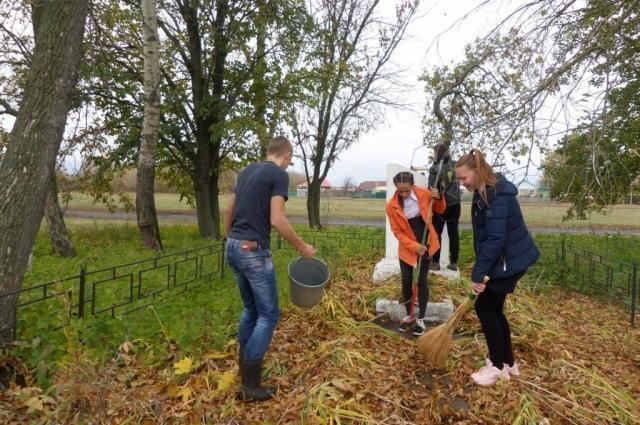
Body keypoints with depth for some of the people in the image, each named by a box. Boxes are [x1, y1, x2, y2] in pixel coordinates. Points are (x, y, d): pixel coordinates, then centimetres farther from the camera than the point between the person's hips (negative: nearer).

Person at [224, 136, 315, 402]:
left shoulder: (246, 171, 15)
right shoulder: (279, 175, -9)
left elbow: (229, 211, 18)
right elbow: (276, 221, -17)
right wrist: (302, 247, -6)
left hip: (233, 248, 9)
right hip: (253, 251, -8)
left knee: (251, 309, 20)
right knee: (268, 315, 1)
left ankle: (244, 367, 29)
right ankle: (250, 385, 4)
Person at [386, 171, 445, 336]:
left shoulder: (423, 194, -11)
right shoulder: (392, 205, -14)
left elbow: (440, 210, 5)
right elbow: (397, 231, -10)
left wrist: (438, 198, -17)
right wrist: (414, 246, -20)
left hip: (425, 244, 0)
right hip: (407, 248, 0)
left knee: (421, 280, 3)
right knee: (406, 281, 4)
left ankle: (421, 319, 15)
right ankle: (409, 316, 23)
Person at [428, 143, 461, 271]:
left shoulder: (435, 168, -13)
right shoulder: (455, 165, 1)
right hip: (455, 204, 4)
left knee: (436, 233, 6)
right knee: (453, 233, 7)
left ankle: (435, 262, 7)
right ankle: (454, 262, 11)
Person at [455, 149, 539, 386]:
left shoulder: (497, 196, -23)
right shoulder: (485, 192, 7)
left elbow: (495, 239, -27)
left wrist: (478, 273, -25)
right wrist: (481, 269, 14)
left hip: (511, 261, -10)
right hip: (508, 259, 10)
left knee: (484, 307, -2)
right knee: (494, 308, 14)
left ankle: (497, 366, 12)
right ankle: (508, 362, 27)